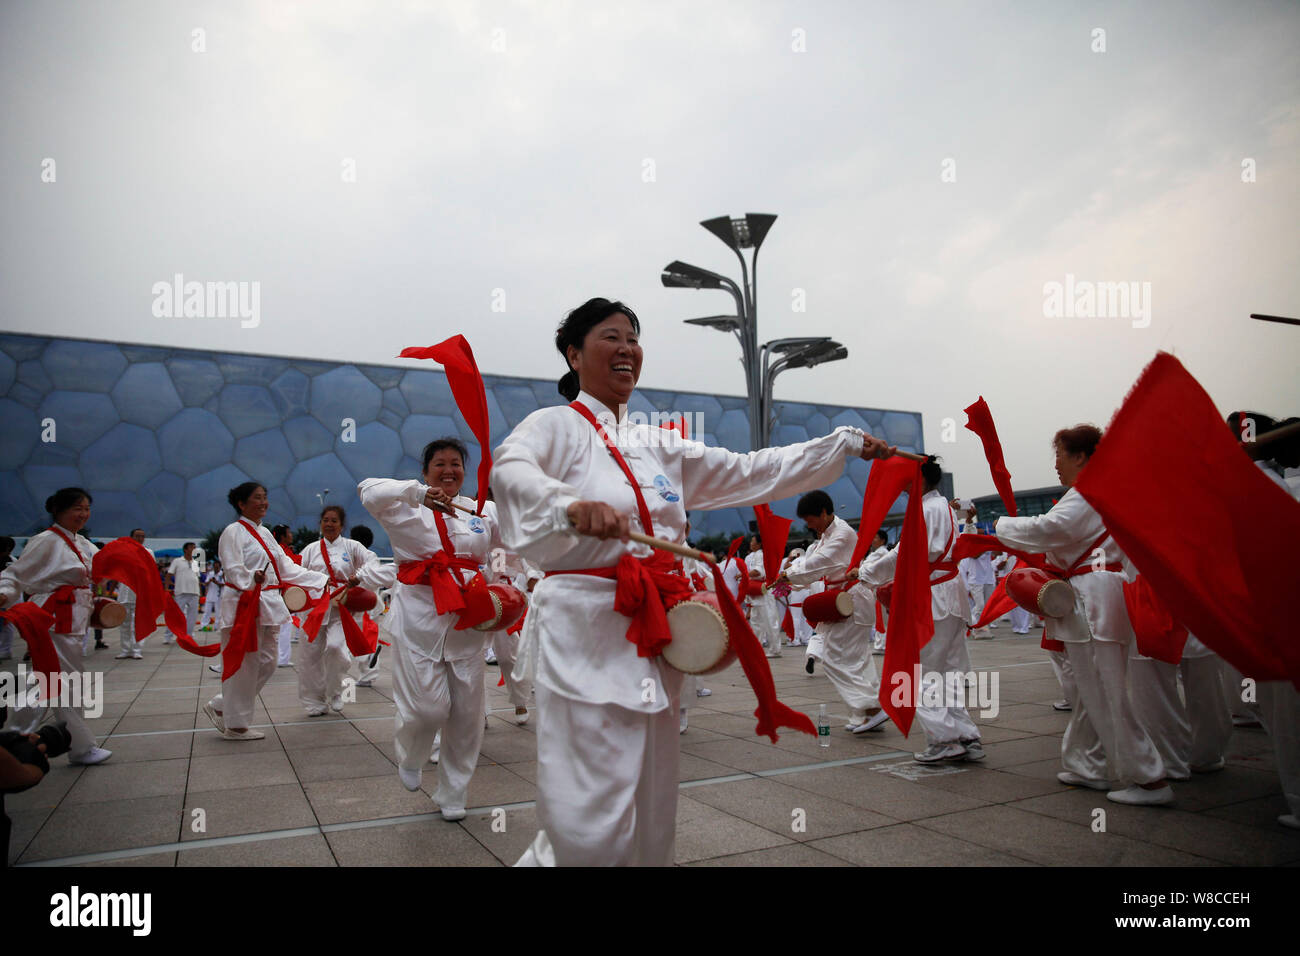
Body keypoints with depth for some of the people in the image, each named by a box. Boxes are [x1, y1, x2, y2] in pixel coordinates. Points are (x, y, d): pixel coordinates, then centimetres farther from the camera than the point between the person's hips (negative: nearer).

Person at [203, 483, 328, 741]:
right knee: (244, 665, -2)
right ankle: (235, 725, 12)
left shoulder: (264, 533, 17)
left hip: (267, 606, 9)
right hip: (242, 605, -9)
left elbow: (287, 568, 15)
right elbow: (234, 570, -17)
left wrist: (324, 580, 9)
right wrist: (252, 579, -35)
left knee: (266, 664, 12)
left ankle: (219, 707, 25)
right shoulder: (233, 532, -7)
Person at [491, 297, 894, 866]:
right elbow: (510, 470, -23)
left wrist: (847, 444, 14)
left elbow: (750, 473, 17)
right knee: (591, 828, -10)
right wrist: (571, 504, -44)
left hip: (654, 638, 7)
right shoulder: (557, 426, -1)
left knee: (652, 818, 14)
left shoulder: (658, 446, 17)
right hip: (584, 632, -6)